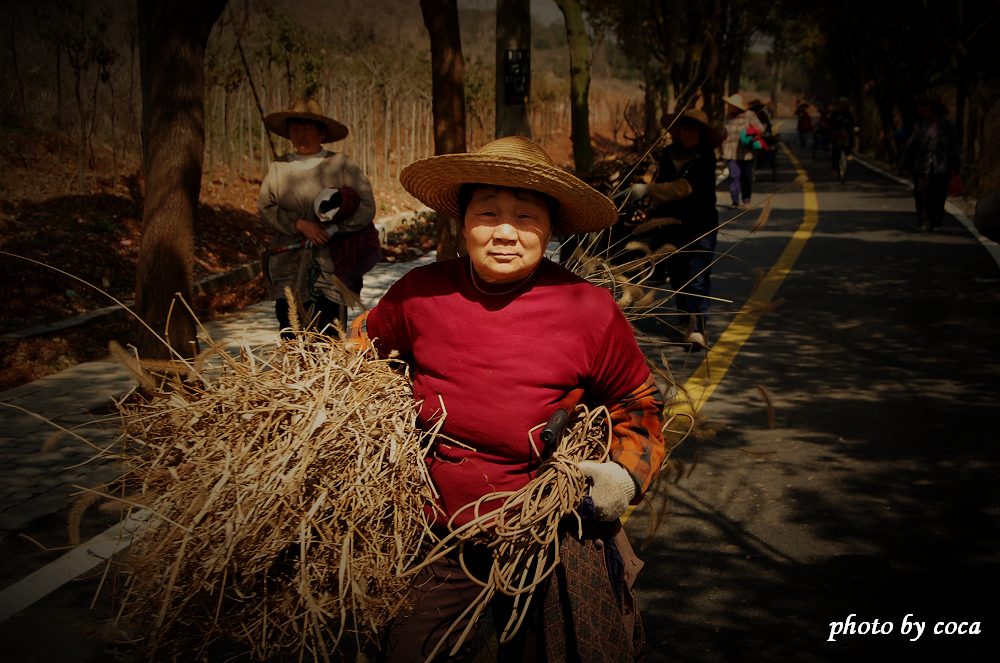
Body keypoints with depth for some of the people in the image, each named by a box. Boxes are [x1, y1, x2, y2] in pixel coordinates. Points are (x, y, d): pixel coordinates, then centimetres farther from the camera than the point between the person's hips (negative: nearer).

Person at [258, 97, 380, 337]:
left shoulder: (341, 165, 0)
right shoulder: (278, 167, 11)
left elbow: (367, 208, -3)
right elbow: (265, 207, 2)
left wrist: (331, 227, -13)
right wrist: (300, 224, -13)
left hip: (329, 270, -3)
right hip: (287, 270, 3)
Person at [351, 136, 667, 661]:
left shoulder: (591, 313, -13)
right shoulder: (421, 293, -7)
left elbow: (637, 402, 4)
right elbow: (364, 345, 14)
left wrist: (627, 471, -10)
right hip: (440, 549, 2)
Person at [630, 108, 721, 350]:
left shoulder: (705, 158, -8)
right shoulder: (668, 155, 8)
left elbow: (685, 187, -20)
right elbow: (660, 184, 16)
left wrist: (648, 190, -25)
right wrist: (653, 216, 8)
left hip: (699, 224, -5)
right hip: (670, 224, 5)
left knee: (697, 277, -13)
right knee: (677, 276, 11)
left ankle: (697, 328, -20)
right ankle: (687, 319, 26)